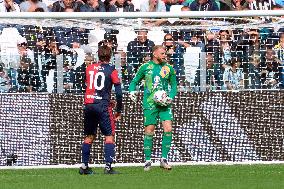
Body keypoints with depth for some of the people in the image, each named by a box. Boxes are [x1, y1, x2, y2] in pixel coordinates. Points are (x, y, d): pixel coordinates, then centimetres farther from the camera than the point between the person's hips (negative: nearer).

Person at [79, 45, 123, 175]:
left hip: (88, 105, 5)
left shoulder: (89, 68, 11)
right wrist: (119, 111, 5)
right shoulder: (111, 70, -2)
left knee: (89, 136, 14)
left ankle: (84, 166, 12)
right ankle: (108, 166, -11)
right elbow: (118, 92, -4)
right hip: (103, 106, -5)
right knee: (109, 136, -1)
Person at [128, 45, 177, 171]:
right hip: (150, 103, -2)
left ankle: (164, 159, -2)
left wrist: (171, 97, -3)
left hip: (164, 103, 2)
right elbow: (135, 81, 12)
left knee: (168, 129, -11)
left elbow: (174, 85, 14)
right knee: (149, 131, -2)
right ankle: (147, 160, 9)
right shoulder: (145, 67, 4)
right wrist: (132, 91, -7)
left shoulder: (169, 68, 8)